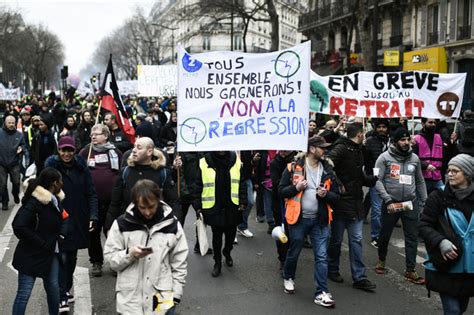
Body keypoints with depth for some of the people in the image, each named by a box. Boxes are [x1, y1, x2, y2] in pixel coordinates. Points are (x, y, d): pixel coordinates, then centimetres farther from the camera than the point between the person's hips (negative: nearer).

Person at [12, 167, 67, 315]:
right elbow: (19, 226, -28)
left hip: (51, 252, 8)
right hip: (32, 254, -8)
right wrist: (42, 244, -22)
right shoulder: (35, 202, -22)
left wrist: (62, 232, -2)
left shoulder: (55, 199, 3)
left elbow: (63, 217, 20)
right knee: (24, 292, -1)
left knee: (53, 287, 14)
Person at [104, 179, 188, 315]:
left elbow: (179, 263, 5)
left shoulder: (172, 225, 0)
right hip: (130, 300, 0)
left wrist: (176, 295, 3)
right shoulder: (122, 224, -3)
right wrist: (129, 254, -16)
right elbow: (110, 258, 1)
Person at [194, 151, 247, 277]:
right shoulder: (204, 162, -7)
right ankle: (217, 262, 24)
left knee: (231, 233, 14)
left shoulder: (235, 160, -2)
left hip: (232, 206, 2)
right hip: (213, 207, -2)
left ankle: (227, 253, 43)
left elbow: (241, 183, 3)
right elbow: (199, 186, -2)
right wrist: (198, 205, -3)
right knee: (216, 236, 7)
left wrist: (243, 201, -2)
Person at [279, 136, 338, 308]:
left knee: (322, 256, -1)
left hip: (319, 219, 2)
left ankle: (321, 293, 5)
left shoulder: (327, 170, 4)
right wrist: (296, 187, -20)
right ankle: (288, 278, 41)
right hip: (299, 218, -2)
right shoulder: (293, 167, -6)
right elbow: (281, 190, -3)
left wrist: (326, 194, -15)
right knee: (293, 253, 14)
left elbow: (335, 196, 6)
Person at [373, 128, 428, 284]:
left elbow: (420, 182, 13)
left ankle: (410, 271, 11)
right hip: (391, 203, -2)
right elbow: (377, 181, -11)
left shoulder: (414, 158, 6)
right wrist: (388, 201, -18)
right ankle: (381, 260, 37)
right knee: (385, 235, 13)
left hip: (411, 203, 3)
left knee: (412, 238, 2)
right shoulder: (385, 157, -6)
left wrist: (425, 202, 10)